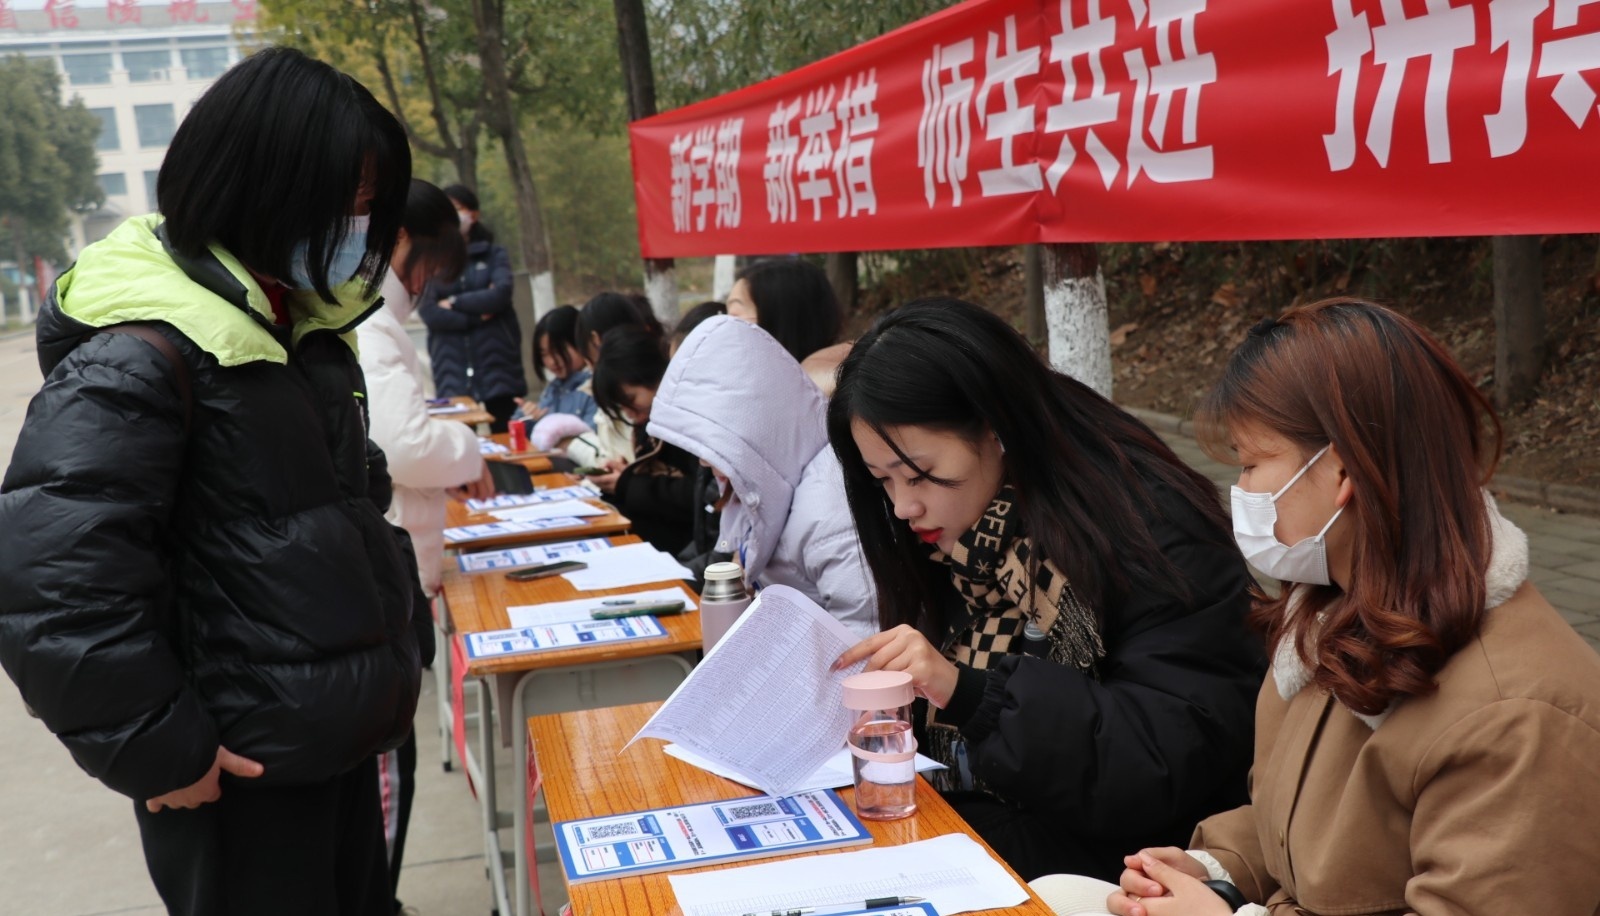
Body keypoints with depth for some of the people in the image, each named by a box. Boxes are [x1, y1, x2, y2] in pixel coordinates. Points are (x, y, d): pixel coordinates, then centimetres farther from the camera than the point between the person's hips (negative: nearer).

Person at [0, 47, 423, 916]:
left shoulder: (303, 328, 9)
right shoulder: (141, 357, -20)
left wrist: (387, 608, 15)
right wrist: (158, 752, -19)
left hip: (343, 737, 9)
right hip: (241, 775, -8)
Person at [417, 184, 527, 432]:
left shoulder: (494, 254, 10)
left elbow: (501, 294, -8)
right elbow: (428, 312, -4)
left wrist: (454, 303, -5)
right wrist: (476, 316, -11)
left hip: (496, 362, 0)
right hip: (452, 367, 0)